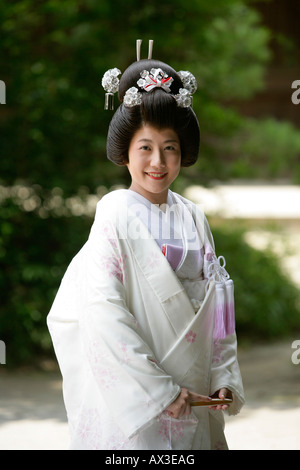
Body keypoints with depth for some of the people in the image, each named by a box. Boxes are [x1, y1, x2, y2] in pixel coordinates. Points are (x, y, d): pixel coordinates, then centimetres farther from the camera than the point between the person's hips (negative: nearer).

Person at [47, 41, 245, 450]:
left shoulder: (193, 218, 8)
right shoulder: (116, 215, -10)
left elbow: (216, 306, 10)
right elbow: (101, 312, -18)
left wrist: (224, 380, -1)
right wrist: (159, 388, -20)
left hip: (194, 399, 5)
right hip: (132, 401, -5)